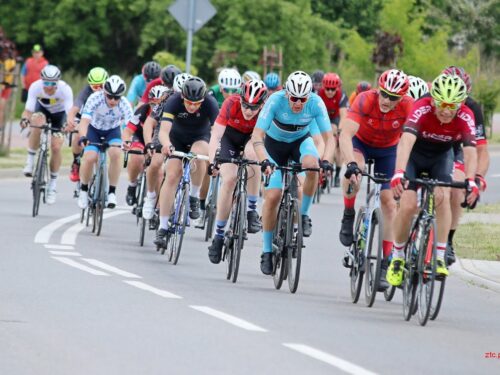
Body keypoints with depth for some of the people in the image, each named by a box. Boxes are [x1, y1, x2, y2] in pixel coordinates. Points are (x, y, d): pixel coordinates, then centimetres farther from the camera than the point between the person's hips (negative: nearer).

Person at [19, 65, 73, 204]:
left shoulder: (65, 89, -34)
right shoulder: (35, 87, -31)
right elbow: (28, 110, -34)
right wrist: (25, 119, -56)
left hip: (59, 113, 0)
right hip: (42, 109, 0)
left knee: (56, 147, -13)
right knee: (38, 122, -36)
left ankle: (53, 185, 4)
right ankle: (30, 161, -21)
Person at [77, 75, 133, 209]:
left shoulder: (124, 105, -29)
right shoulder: (95, 99, -33)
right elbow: (84, 122, -40)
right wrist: (83, 137, -60)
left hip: (113, 130, 1)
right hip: (94, 129, -1)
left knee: (115, 154, -27)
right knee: (90, 157, -22)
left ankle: (112, 192, -13)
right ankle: (83, 190, 5)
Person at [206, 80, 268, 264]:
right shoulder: (231, 104, -33)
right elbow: (216, 135, -35)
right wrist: (212, 161, -47)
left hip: (253, 137, 0)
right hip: (231, 134, 0)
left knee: (253, 154, -34)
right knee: (229, 180, -18)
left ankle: (252, 210, -23)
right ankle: (219, 235, -7)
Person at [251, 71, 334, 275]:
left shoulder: (316, 103, -27)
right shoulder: (275, 101, -31)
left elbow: (329, 137, -25)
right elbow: (257, 136, -34)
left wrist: (325, 160, -44)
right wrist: (264, 161, -51)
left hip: (301, 141, 1)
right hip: (275, 143, -1)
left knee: (311, 165, -34)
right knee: (272, 197, -11)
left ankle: (304, 214, -12)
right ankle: (267, 251, 4)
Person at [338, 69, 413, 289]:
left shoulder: (408, 107, -30)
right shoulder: (365, 100, -35)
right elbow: (345, 134, -43)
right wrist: (351, 165, -56)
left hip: (388, 150, 2)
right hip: (361, 142, -2)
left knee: (388, 201, -5)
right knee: (355, 169, -36)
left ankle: (384, 265, 2)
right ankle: (348, 217, -11)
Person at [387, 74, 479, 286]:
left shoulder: (465, 117, -27)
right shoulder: (422, 109, -35)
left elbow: (470, 151, -36)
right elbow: (406, 141, -48)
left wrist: (471, 181, -54)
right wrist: (399, 173, -63)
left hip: (440, 157, 2)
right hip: (413, 156, -2)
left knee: (442, 197, -24)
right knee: (408, 205, -16)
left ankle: (440, 258, -19)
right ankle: (397, 257, 6)